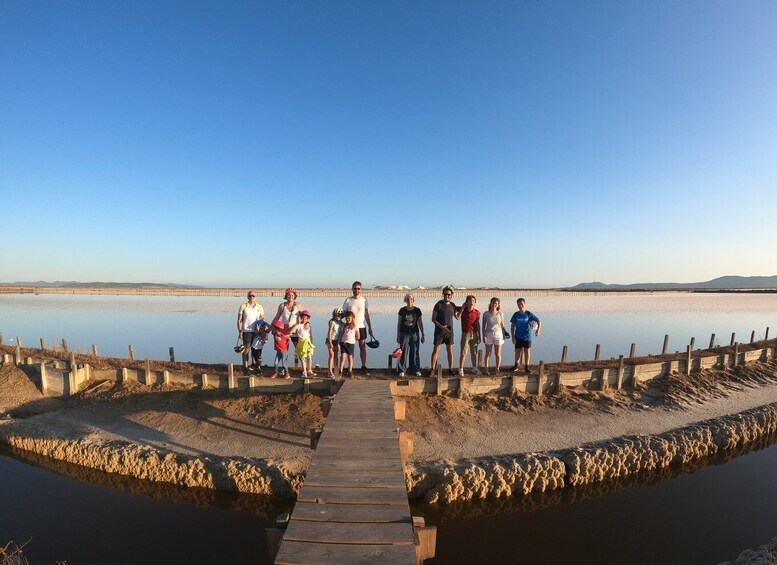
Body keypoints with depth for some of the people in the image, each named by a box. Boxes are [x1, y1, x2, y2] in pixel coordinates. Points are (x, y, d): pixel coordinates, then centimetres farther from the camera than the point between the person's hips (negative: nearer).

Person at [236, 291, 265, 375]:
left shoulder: (259, 307, 6)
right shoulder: (243, 306, -1)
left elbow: (262, 320, 10)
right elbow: (239, 320, 0)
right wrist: (240, 332, -5)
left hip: (257, 331, 3)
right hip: (246, 331, -3)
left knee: (255, 349, 11)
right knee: (247, 349, -6)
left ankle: (254, 365, 27)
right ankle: (245, 368, 0)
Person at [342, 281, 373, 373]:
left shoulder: (364, 300, 3)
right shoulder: (348, 301, -1)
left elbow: (367, 315, 5)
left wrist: (370, 327, 5)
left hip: (361, 326, 1)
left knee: (363, 346, 3)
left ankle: (364, 366, 10)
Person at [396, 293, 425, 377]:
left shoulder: (417, 310, 0)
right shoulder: (402, 310, -2)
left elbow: (420, 323, 5)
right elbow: (399, 323, 2)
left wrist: (422, 335, 4)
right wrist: (398, 336, 1)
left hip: (415, 333, 1)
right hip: (404, 333, -1)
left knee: (415, 351, 5)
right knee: (403, 352, 0)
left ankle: (417, 370, 17)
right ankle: (402, 370, 10)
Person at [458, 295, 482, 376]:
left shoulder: (477, 312, 2)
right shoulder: (463, 310, -2)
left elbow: (478, 324, 7)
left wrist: (479, 336, 7)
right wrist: (462, 307, -11)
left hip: (474, 334, 3)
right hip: (465, 334, -3)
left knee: (474, 352, 12)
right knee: (463, 353, -3)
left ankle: (474, 368, 26)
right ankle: (461, 370, 3)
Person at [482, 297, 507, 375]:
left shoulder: (501, 314, 0)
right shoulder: (486, 314, -3)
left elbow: (502, 326, 5)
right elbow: (484, 326, 0)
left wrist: (504, 335, -2)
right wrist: (484, 336, -6)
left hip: (498, 334, 1)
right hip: (488, 334, -1)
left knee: (498, 354, 5)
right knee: (488, 353, 4)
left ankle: (497, 369, 16)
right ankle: (486, 369, 8)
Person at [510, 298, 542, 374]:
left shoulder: (529, 314, -7)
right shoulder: (516, 315, -3)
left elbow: (539, 321, -2)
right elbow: (512, 326, 2)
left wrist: (538, 331, -15)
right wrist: (513, 337, -4)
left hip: (527, 337, -1)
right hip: (518, 337, 1)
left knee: (527, 352, 7)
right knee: (518, 351, 8)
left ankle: (526, 367, 20)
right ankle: (516, 366, 24)